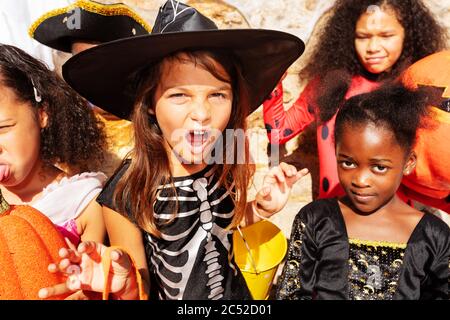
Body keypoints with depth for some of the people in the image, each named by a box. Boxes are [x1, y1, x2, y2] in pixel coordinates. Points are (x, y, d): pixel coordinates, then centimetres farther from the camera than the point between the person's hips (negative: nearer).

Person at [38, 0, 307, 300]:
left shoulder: (227, 167, -18)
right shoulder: (125, 196, -27)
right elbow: (140, 290, -16)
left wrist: (262, 208, -16)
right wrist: (126, 285, -37)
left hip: (235, 294, 3)